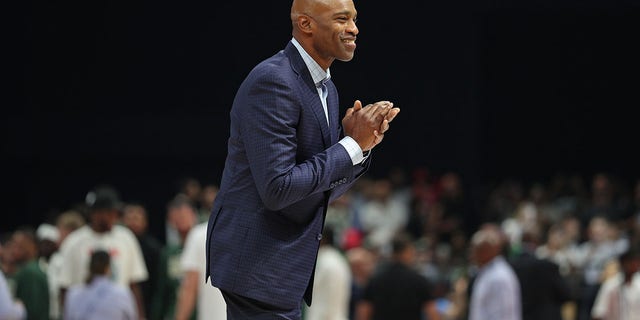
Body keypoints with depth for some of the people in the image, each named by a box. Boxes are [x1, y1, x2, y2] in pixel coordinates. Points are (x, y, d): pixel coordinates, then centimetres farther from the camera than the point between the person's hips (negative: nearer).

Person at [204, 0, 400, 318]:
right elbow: (277, 188, -24)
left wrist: (360, 142, -1)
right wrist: (352, 145, -18)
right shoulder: (271, 81, -17)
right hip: (257, 266, -10)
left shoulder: (326, 88, 12)